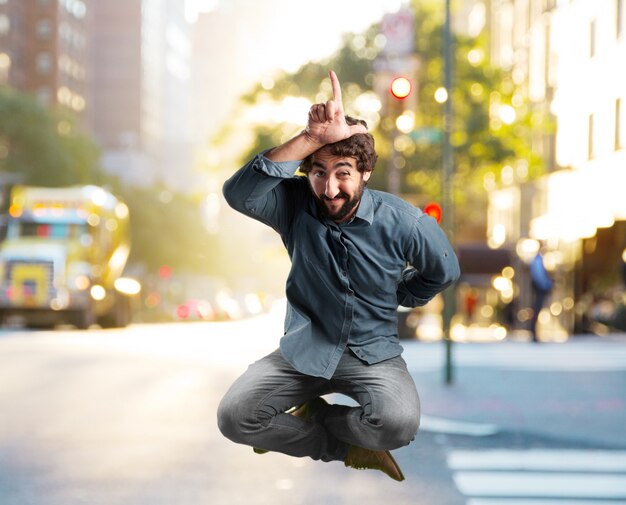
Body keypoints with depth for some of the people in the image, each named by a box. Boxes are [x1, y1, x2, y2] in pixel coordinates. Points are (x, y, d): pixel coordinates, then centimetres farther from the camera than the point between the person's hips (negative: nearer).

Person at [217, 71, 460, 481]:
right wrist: (311, 138, -41)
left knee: (399, 422, -32)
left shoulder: (401, 222, -12)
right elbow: (240, 194, -35)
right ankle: (348, 447, -3)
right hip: (305, 350, 1)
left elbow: (444, 270, 7)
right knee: (233, 417, -20)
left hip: (373, 352, -1)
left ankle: (311, 418, -2)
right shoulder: (296, 204, -12)